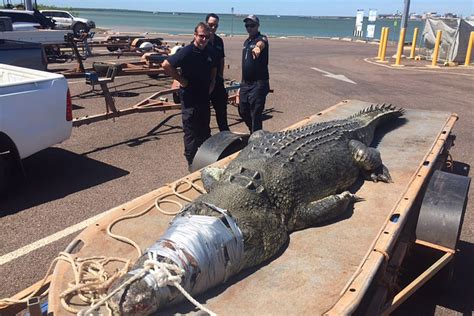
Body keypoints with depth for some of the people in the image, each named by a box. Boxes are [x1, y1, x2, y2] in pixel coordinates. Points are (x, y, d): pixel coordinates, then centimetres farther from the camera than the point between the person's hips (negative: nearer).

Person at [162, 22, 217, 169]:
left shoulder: (209, 53, 7)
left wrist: (211, 84, 11)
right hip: (190, 98, -7)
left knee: (205, 129, 18)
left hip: (204, 97, 7)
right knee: (191, 132, 1)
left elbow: (214, 69, 25)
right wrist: (181, 80, -16)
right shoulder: (187, 52, -15)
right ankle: (192, 163, 12)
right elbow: (166, 65, -21)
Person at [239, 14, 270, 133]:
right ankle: (253, 133, 36)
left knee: (256, 115, -6)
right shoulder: (246, 42, 15)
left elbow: (261, 44, -35)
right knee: (243, 112, 15)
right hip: (245, 84, 8)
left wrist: (258, 47, -59)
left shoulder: (262, 39, -8)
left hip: (258, 84, -8)